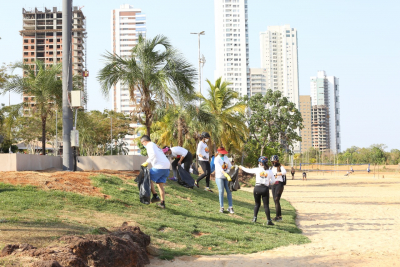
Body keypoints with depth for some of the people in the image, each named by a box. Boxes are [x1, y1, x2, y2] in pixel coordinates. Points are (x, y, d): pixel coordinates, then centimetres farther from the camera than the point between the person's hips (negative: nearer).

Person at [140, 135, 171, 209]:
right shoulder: (156, 146, 28)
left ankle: (155, 196, 1)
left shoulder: (150, 145, -1)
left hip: (159, 167, -9)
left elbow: (153, 154, -19)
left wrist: (147, 162, -14)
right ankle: (162, 203, 13)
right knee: (160, 184, 15)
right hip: (167, 167, 9)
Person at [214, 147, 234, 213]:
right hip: (219, 177, -5)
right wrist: (227, 176, -34)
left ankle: (230, 207, -2)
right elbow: (221, 169, -24)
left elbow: (230, 166, 9)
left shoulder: (226, 157, 8)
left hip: (227, 177, 5)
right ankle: (221, 207, 2)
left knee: (229, 191, -2)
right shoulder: (217, 159, -11)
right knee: (221, 191, -7)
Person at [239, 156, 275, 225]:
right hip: (265, 189, 0)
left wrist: (242, 167, 31)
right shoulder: (269, 171, 2)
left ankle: (255, 218, 11)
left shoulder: (257, 170, 0)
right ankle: (269, 220, -1)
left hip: (257, 188, 0)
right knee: (266, 205, 3)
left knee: (257, 204, 17)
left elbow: (248, 170, 13)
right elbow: (273, 181, 6)